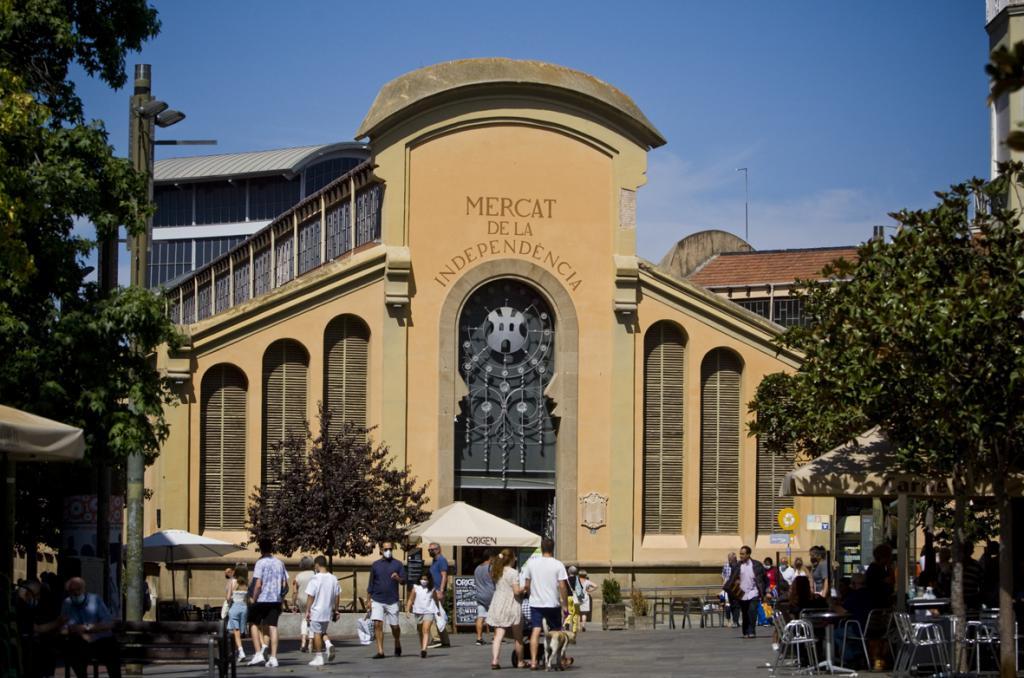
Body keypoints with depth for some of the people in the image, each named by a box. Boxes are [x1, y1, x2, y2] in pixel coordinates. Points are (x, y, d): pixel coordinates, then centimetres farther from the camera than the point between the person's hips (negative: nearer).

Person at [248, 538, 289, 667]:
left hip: (262, 599, -4)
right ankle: (273, 658, -1)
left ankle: (259, 653, 0)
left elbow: (258, 585, -14)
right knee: (273, 627, 4)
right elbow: (285, 585, 9)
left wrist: (253, 599, -5)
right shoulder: (279, 563, 9)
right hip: (276, 600, 4)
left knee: (255, 624, 12)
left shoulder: (260, 563, -9)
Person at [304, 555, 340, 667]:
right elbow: (337, 596, 7)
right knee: (323, 633, 20)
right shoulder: (333, 579, 2)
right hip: (328, 612, 5)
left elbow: (310, 597, -12)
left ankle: (318, 658, 2)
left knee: (317, 634, 2)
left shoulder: (315, 579, -14)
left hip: (316, 612, -5)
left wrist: (307, 611, -6)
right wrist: (335, 610, 15)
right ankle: (326, 651, 4)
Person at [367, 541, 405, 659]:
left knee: (394, 626, 5)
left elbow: (403, 581, 0)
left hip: (392, 600, 0)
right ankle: (380, 651, -9)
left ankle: (397, 645, 33)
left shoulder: (398, 564, 4)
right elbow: (371, 584, 11)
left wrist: (398, 578, -23)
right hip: (377, 600, 1)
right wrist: (369, 600, 6)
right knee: (377, 624, -12)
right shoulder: (376, 564, 7)